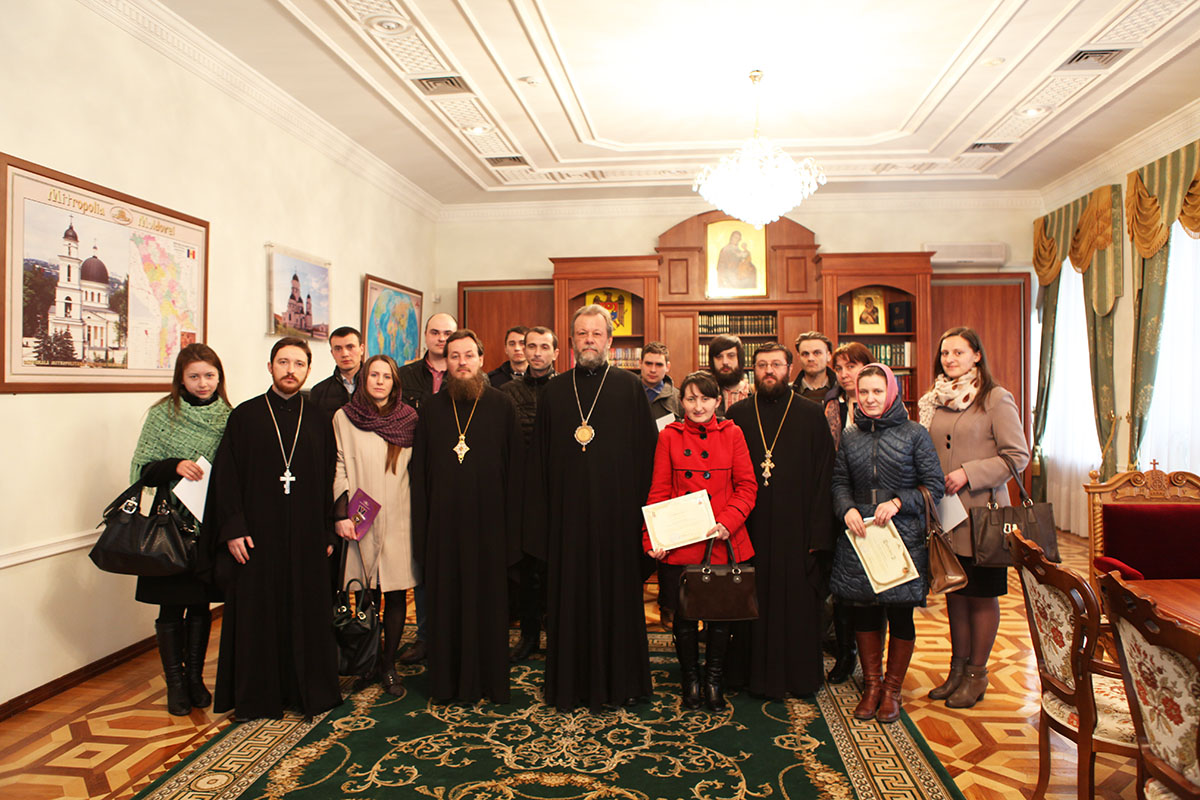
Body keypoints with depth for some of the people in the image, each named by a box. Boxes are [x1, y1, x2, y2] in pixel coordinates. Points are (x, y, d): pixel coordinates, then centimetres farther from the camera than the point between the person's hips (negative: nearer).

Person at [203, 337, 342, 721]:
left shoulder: (318, 421, 6)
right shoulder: (244, 417, 1)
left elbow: (329, 480, 7)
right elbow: (227, 477, -3)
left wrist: (328, 533, 3)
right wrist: (232, 529, -10)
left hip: (306, 538, 2)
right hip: (257, 536, -2)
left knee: (307, 614, 8)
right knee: (257, 614, 6)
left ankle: (308, 690, 23)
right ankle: (256, 697, 21)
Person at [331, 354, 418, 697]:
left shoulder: (409, 419, 7)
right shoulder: (344, 418, 4)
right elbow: (339, 470, 3)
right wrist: (341, 514, -5)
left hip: (400, 519, 1)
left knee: (397, 594, 2)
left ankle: (389, 665, 15)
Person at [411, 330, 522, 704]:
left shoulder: (501, 406, 0)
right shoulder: (432, 409, 7)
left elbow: (514, 468, -2)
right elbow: (420, 472, 7)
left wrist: (512, 528, -7)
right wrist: (420, 529, 1)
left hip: (488, 522, -2)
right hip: (443, 523, 2)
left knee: (488, 600, 7)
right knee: (445, 602, 9)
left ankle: (491, 680, 23)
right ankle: (448, 682, 25)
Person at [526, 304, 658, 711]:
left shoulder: (629, 387, 2)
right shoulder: (554, 392, 9)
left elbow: (646, 450, -1)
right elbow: (539, 460, 8)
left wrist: (642, 507, -7)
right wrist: (539, 518, 3)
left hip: (617, 512, -2)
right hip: (568, 513, 2)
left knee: (617, 592, 6)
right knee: (570, 596, 8)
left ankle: (619, 681, 22)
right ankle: (571, 682, 22)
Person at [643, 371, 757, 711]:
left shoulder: (732, 434, 5)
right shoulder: (669, 436, 4)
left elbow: (747, 486, 3)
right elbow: (658, 491, 1)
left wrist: (727, 522, -12)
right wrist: (651, 539, -8)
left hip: (724, 542, 1)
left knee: (721, 613, 9)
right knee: (684, 615, 7)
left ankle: (714, 680, 29)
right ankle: (690, 680, 29)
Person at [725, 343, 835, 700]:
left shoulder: (811, 416, 2)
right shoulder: (738, 415, 6)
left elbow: (824, 478, -1)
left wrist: (818, 533, -7)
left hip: (796, 528, -1)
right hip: (750, 529, 1)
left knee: (797, 601, 6)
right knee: (754, 602, 8)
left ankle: (798, 675, 23)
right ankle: (754, 673, 24)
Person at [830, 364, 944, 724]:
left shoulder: (915, 434, -2)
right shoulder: (850, 437, 9)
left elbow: (934, 485, -3)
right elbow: (840, 482, 11)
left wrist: (898, 502, -15)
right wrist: (847, 509, -8)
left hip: (903, 535, -3)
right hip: (859, 534, 3)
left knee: (900, 614, 5)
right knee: (864, 611, 10)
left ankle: (892, 690, 23)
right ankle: (871, 685, 26)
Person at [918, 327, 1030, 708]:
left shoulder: (996, 399, -7)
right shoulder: (934, 400, 10)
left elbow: (1017, 456, -10)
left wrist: (968, 473, -17)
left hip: (981, 512, -5)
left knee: (982, 595, 6)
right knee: (954, 591, 13)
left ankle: (976, 675, 19)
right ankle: (958, 668, 26)